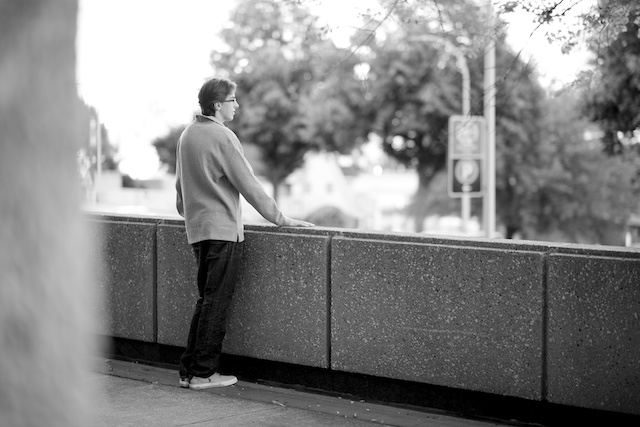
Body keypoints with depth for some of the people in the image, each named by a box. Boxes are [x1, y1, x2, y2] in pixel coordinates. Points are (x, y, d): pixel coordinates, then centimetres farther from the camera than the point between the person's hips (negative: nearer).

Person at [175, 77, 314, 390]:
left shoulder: (188, 135, 11)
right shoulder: (222, 137, -14)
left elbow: (180, 182, 22)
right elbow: (249, 185, -13)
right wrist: (281, 219, -7)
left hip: (197, 228, 8)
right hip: (222, 229, -8)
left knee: (205, 300, 14)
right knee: (216, 303, -2)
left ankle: (189, 370, 15)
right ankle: (203, 374, 1)